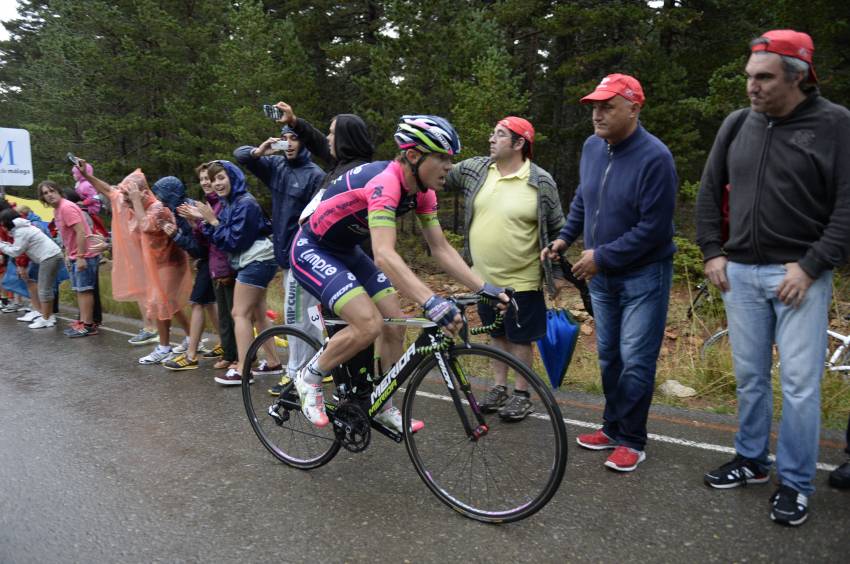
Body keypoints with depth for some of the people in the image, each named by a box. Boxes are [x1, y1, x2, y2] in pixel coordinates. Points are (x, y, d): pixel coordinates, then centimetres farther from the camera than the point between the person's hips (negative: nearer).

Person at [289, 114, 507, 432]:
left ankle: (382, 407, 19)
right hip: (312, 251, -8)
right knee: (368, 325, -23)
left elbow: (441, 249, -4)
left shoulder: (421, 190, -6)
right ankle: (309, 378, 2)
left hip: (347, 252, 8)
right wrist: (431, 302, -54)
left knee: (395, 325, 1)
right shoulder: (384, 182, -32)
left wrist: (484, 288, -13)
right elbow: (384, 255, -44)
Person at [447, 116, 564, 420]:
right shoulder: (475, 169, 0)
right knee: (498, 334, 19)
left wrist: (553, 263, -3)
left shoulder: (541, 182, -11)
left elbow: (557, 229, -3)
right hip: (484, 277, 5)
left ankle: (521, 394, 25)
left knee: (520, 338, 8)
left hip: (521, 280, -4)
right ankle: (499, 387, 34)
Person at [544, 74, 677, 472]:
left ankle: (632, 440, 14)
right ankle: (612, 428, 30)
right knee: (608, 357, 15)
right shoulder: (592, 147, 1)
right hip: (601, 274, 7)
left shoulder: (654, 157, -20)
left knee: (635, 361, -2)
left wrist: (601, 256, -18)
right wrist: (565, 238, 6)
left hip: (643, 276, -6)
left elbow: (653, 228, -22)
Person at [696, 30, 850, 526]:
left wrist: (810, 267, -14)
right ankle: (751, 460, 29)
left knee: (800, 383, 0)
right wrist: (712, 252, 7)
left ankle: (795, 483, 16)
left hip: (800, 275, -4)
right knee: (750, 375, 13)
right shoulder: (738, 123, 8)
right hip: (741, 272, 4)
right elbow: (710, 191, 14)